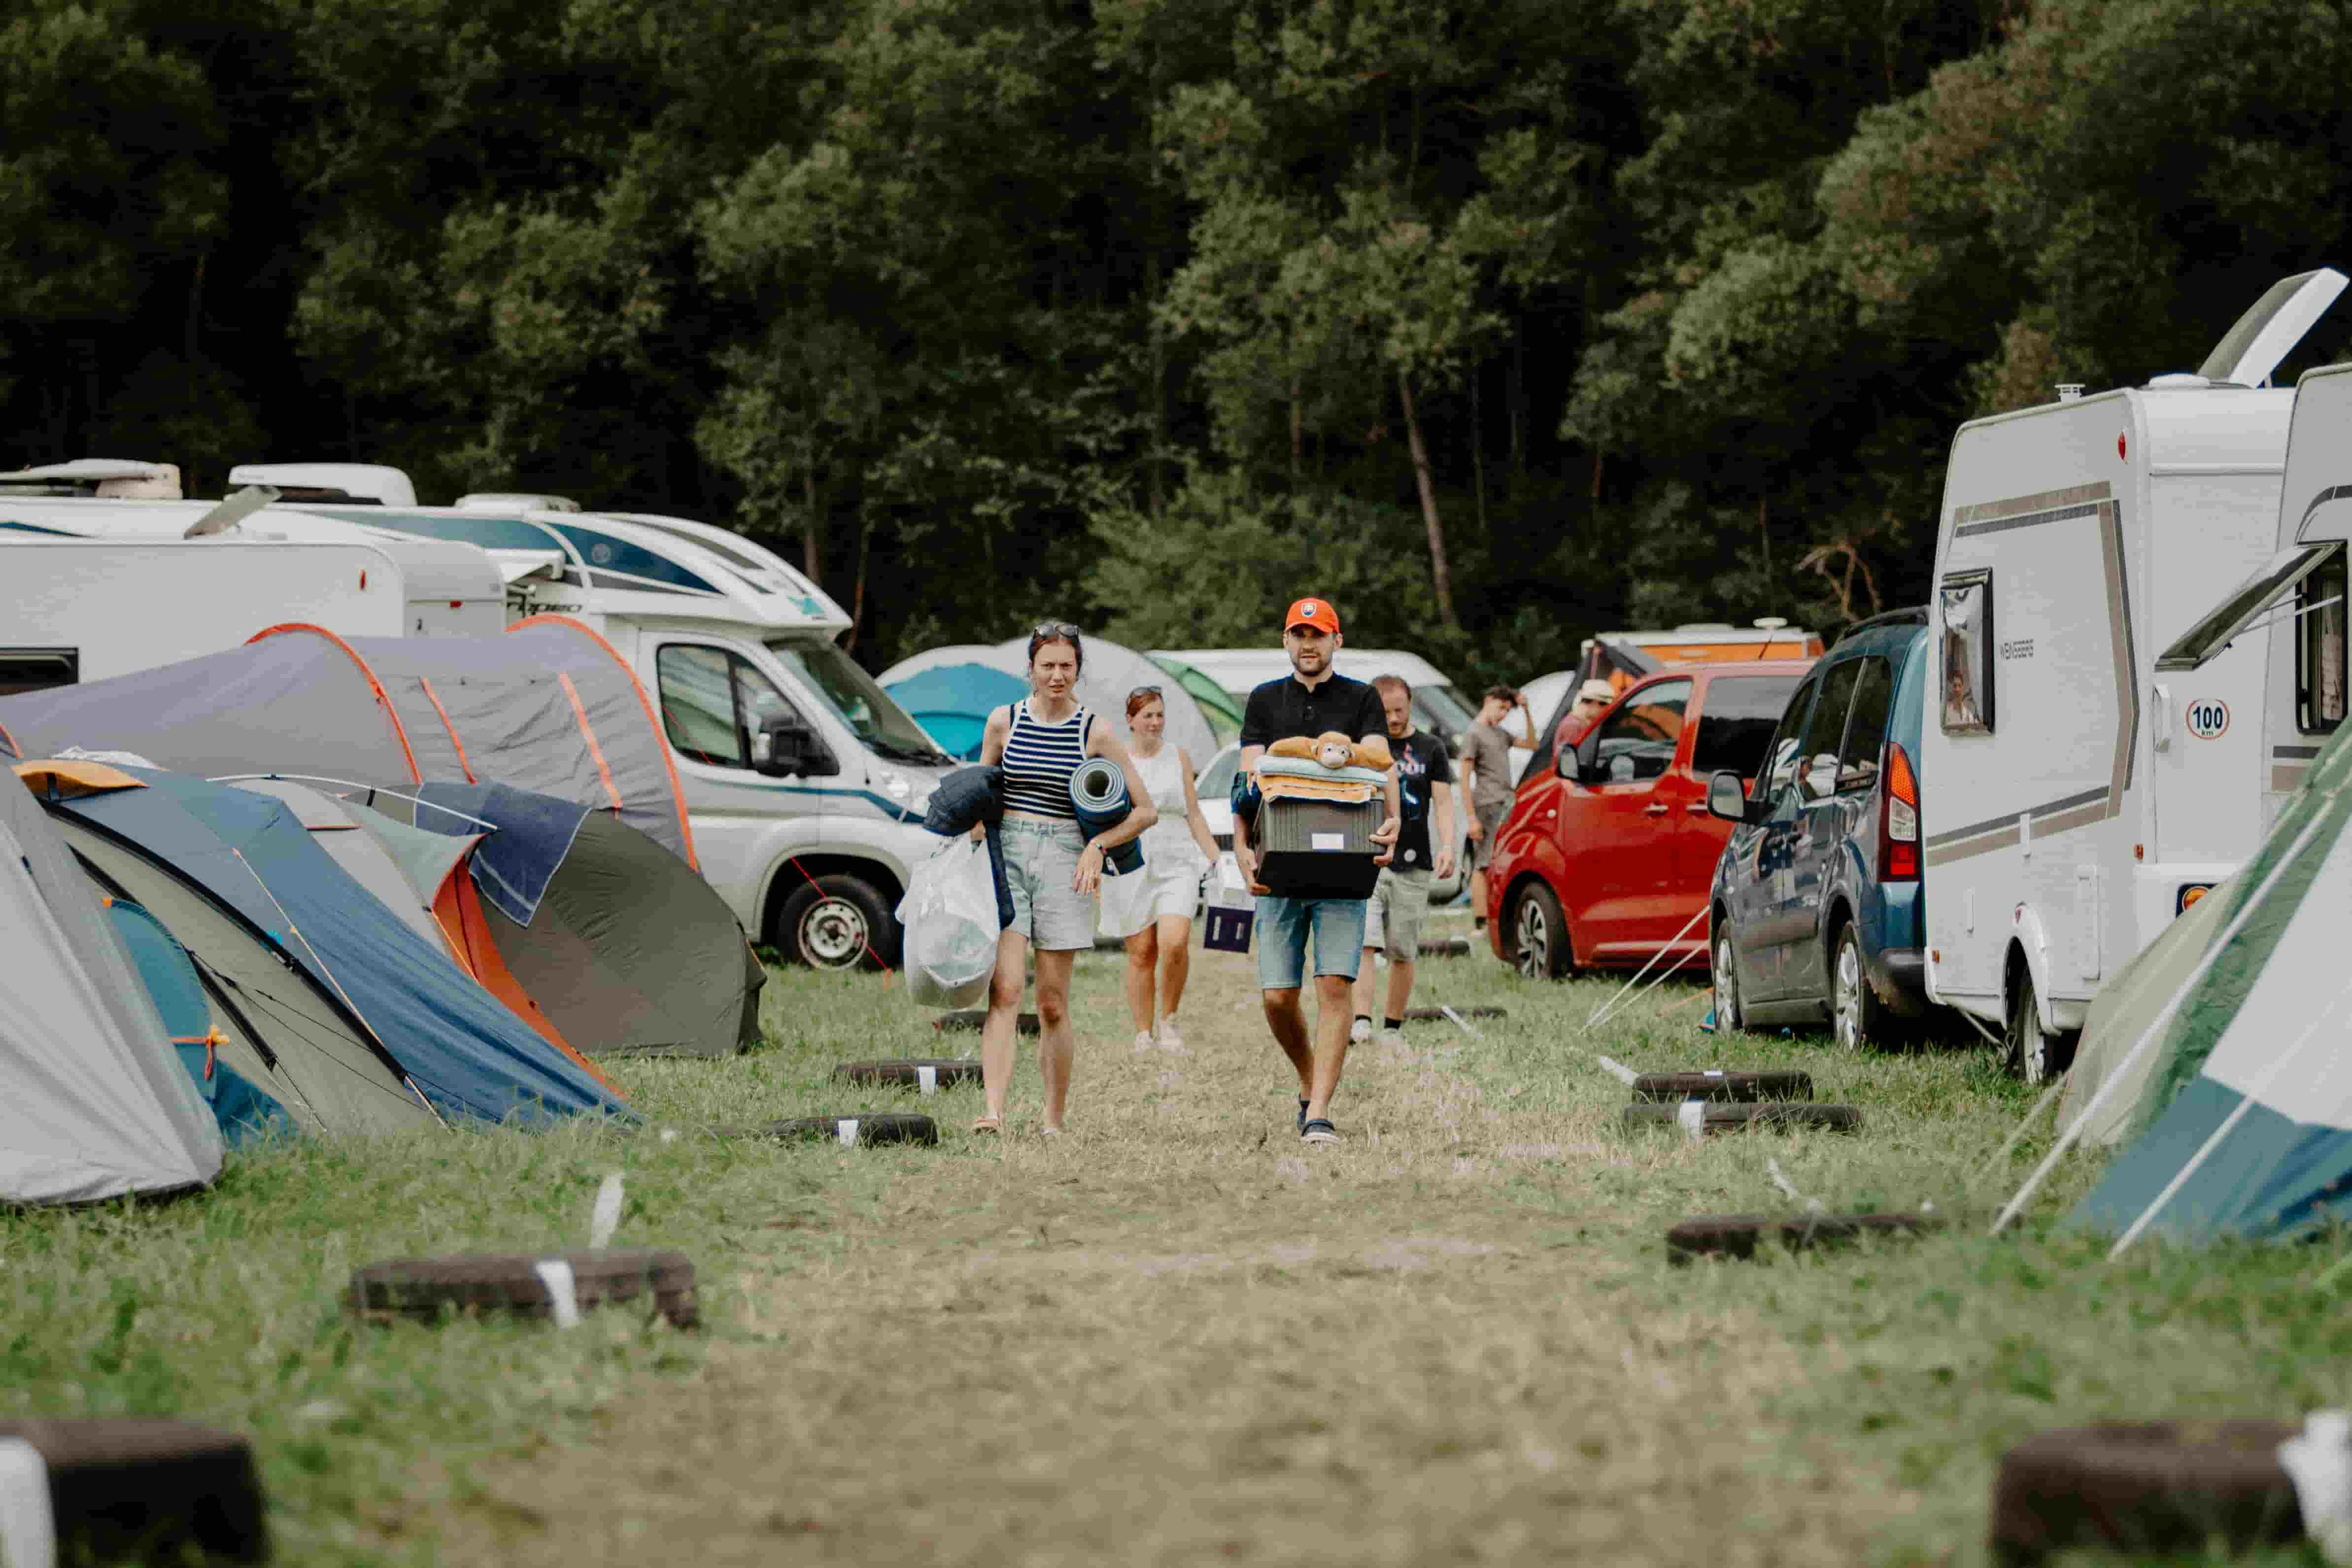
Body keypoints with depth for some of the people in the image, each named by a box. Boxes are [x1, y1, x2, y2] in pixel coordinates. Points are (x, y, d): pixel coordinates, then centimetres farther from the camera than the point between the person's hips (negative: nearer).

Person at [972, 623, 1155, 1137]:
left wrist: (1098, 846, -8)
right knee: (1004, 991, -14)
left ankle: (1054, 1120, 11)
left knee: (1053, 1005, 1)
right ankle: (994, 1113, -23)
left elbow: (1145, 811, 6)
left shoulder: (1097, 734, 3)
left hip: (1064, 863, 0)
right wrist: (976, 831, 2)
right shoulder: (1003, 722, 8)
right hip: (1005, 857, 0)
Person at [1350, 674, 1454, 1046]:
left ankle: (1393, 1026, 13)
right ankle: (1361, 1021, -22)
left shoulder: (1429, 749, 9)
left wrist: (1447, 846, -11)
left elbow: (1443, 802, 5)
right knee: (1364, 944, -15)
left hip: (1412, 865, 1)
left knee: (1403, 953, 4)